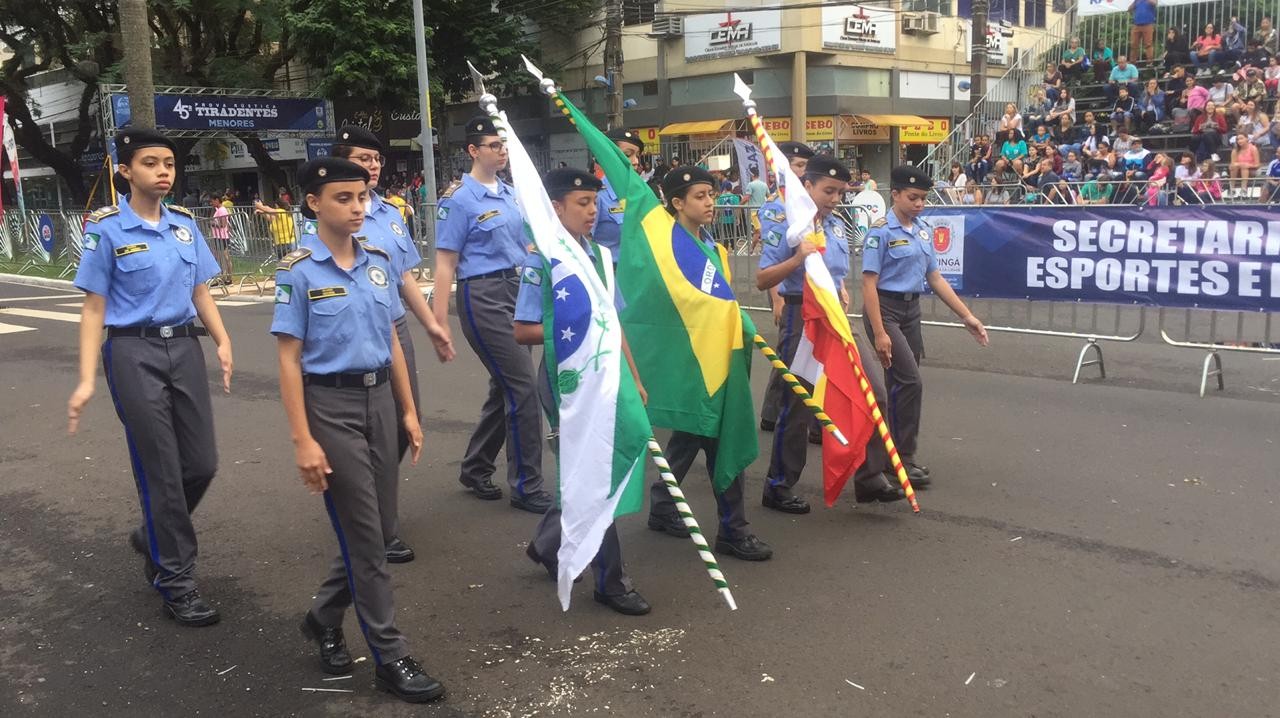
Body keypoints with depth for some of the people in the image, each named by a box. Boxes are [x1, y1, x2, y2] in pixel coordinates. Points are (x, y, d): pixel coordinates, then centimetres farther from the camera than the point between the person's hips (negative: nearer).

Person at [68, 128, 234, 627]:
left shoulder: (185, 223, 8)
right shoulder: (107, 229, -5)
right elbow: (94, 307, -5)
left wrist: (222, 341, -2)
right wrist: (86, 380, -10)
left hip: (184, 347, 5)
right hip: (134, 352, -5)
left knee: (202, 463, 7)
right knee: (162, 472, 0)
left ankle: (154, 537, 36)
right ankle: (176, 583, 14)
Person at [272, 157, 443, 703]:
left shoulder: (378, 262, 6)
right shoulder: (299, 271, -9)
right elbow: (289, 359, -10)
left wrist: (408, 410, 11)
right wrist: (302, 440, -15)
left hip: (379, 399, 6)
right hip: (331, 404, -5)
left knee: (369, 527, 13)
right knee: (365, 534, -1)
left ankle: (323, 617, 36)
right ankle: (390, 657, 11)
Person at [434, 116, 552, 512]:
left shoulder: (509, 192, 12)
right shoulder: (459, 198, -9)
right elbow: (445, 264, -11)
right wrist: (439, 323, -15)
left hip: (517, 290, 8)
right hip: (482, 297, -8)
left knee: (505, 389, 13)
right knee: (523, 388, -7)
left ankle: (475, 469, 30)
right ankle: (526, 486, 4)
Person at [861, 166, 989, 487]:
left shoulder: (924, 232, 10)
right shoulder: (881, 233, -11)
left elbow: (935, 278, 13)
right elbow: (869, 284, -15)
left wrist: (967, 317, 9)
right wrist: (879, 333, -21)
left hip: (911, 310, 7)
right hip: (885, 309, -7)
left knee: (901, 383, 10)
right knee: (910, 381, -12)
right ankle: (902, 457, -2)